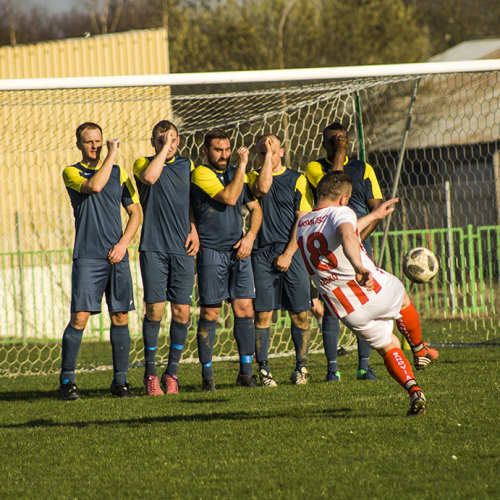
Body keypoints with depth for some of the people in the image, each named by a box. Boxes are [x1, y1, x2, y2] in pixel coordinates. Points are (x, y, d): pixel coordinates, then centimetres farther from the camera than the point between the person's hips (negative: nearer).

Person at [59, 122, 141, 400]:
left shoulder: (119, 173, 13)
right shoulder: (71, 173, 2)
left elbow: (136, 212, 14)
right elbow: (94, 185, -19)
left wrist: (124, 242, 0)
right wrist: (112, 154, -12)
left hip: (117, 256, 3)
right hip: (87, 256, -3)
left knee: (121, 317, 1)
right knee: (80, 318, -9)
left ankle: (120, 380, 8)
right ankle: (67, 380, 0)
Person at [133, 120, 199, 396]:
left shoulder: (186, 165, 15)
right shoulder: (144, 163, 3)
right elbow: (149, 177, -21)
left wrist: (194, 231, 9)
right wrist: (164, 148, -13)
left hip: (182, 249, 3)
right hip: (153, 248, -3)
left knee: (181, 312, -1)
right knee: (155, 309, -7)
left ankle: (172, 372, 10)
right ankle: (150, 373, 4)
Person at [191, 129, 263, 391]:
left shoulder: (237, 173, 14)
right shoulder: (201, 174, -6)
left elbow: (255, 208, 18)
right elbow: (229, 198, -18)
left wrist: (250, 236, 3)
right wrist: (242, 166, -13)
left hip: (238, 251, 5)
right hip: (211, 251, -5)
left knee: (244, 310, 0)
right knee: (209, 314, -3)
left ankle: (246, 372, 5)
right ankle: (207, 375, 3)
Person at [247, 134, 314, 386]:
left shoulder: (296, 180, 7)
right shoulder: (253, 177, 9)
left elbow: (302, 221, 2)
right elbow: (263, 188, -17)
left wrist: (288, 254, -6)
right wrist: (267, 155, -9)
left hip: (291, 252, 0)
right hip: (262, 253, 0)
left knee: (299, 313, -1)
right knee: (263, 313, -4)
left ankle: (301, 366, 9)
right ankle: (263, 370, 0)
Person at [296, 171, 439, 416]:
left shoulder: (302, 224, 12)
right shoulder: (340, 212, -12)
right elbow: (347, 236, -37)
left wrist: (373, 216, 40)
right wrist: (359, 267, -54)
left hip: (348, 311, 5)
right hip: (376, 290, -5)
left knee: (389, 348, 20)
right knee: (403, 299, 32)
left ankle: (413, 390, -2)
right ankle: (419, 352, 50)